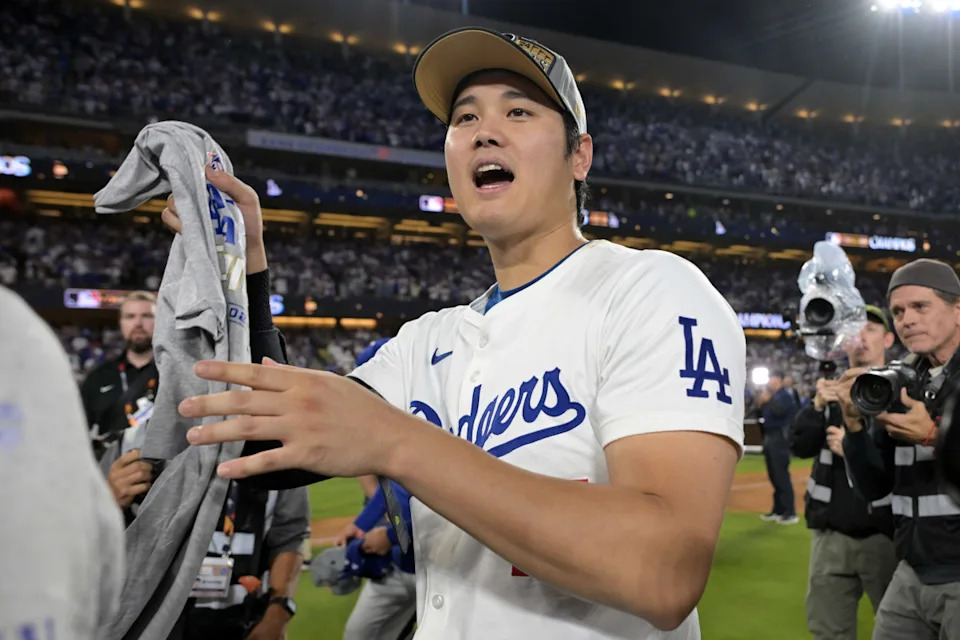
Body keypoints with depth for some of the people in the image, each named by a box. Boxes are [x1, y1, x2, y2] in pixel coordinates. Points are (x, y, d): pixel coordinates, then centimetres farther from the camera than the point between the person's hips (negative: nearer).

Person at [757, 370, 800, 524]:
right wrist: (760, 405, 3)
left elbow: (779, 411, -24)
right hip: (769, 437, 9)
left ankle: (790, 513, -8)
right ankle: (778, 510, 19)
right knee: (774, 476, 12)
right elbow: (764, 415, 18)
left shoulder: (785, 394, -8)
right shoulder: (771, 395, 18)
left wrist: (768, 400, -17)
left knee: (781, 475, -11)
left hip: (780, 437, -9)